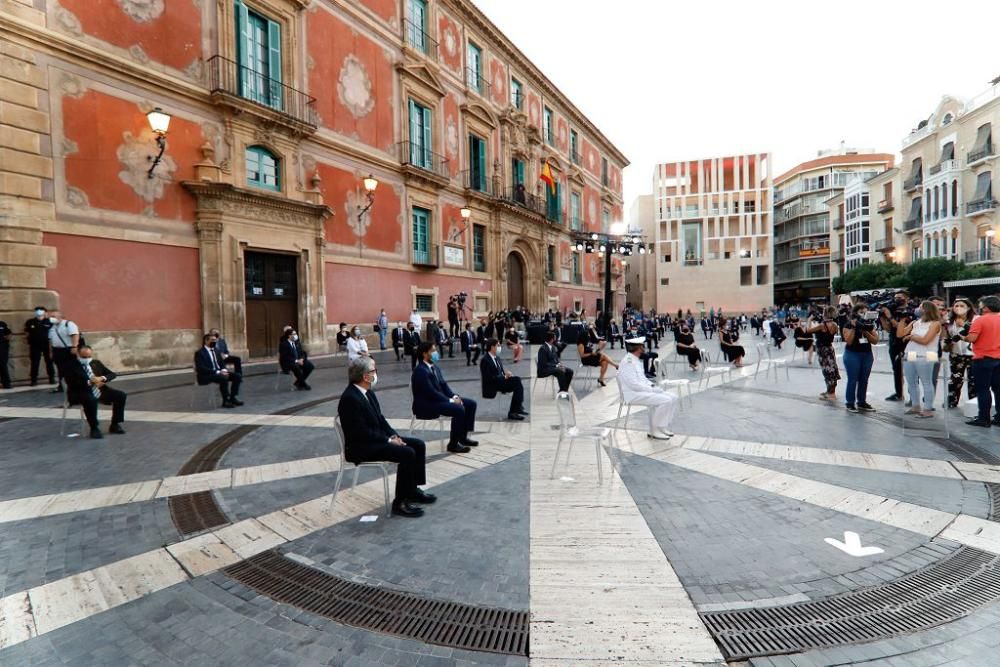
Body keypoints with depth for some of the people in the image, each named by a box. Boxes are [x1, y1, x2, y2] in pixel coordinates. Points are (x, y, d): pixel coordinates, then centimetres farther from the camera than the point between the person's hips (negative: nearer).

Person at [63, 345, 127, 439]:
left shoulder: (96, 363, 15)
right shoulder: (70, 366, -1)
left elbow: (112, 374, 9)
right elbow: (72, 383, -15)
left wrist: (102, 378, -12)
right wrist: (89, 382, -21)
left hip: (99, 391, 6)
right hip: (80, 393, -6)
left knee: (121, 395, -13)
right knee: (91, 399, -39)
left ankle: (114, 425, -3)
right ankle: (94, 428, -23)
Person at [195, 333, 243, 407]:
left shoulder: (215, 350, 18)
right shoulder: (200, 353, -8)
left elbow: (221, 364, 21)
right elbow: (201, 368, -19)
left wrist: (224, 370, -4)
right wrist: (218, 372, -25)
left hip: (219, 372, 8)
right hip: (206, 376, -8)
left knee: (238, 376, -11)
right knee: (224, 378, -35)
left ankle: (233, 398, -8)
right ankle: (226, 401, -23)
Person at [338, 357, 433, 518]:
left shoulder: (368, 392, 8)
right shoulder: (350, 398, -22)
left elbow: (380, 419, 13)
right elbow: (362, 433, -23)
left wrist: (394, 435, -2)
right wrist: (389, 440, -18)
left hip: (377, 439, 10)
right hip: (360, 448, -10)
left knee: (418, 445, 2)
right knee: (407, 453, -25)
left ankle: (413, 489, 13)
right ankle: (400, 503, -13)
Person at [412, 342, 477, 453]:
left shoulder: (434, 366, 11)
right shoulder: (420, 371, -19)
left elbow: (443, 385, 13)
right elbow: (431, 392, -24)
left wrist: (454, 396, -4)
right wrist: (451, 400, -20)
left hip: (439, 399, 10)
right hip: (426, 404, -10)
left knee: (471, 404, 2)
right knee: (459, 409, -28)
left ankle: (463, 436, 10)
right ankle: (453, 444, -16)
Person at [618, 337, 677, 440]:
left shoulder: (636, 360, 15)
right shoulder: (628, 361, -17)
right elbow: (633, 384, -22)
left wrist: (653, 386, 5)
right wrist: (652, 389, -16)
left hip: (644, 390, 10)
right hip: (634, 395, -10)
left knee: (673, 398, 0)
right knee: (665, 400, -22)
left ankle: (662, 427, 7)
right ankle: (655, 431, -9)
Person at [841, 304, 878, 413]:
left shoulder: (869, 324, 8)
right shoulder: (848, 325, -5)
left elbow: (875, 341, 1)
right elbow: (849, 341, -15)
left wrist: (866, 331, -13)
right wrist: (853, 327, -19)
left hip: (867, 355, 5)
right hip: (852, 355, -5)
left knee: (864, 380, 8)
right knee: (853, 380, -4)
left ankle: (862, 402, 18)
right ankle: (850, 404, 2)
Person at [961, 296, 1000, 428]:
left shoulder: (980, 320, -13)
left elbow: (972, 338, -20)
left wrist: (963, 337, 0)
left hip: (983, 359, -6)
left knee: (983, 390, -1)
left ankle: (984, 418, 2)